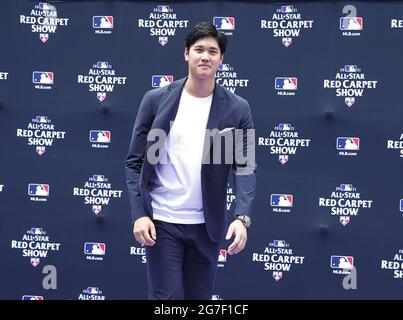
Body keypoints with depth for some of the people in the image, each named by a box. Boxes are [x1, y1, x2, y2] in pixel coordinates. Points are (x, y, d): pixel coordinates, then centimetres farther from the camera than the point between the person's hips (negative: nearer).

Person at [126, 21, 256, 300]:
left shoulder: (237, 109, 0)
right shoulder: (156, 100, -1)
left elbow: (246, 168, -3)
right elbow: (135, 162, 1)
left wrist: (242, 218, -17)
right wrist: (139, 213, -9)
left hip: (207, 225, 2)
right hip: (160, 222, -1)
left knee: (199, 297, 11)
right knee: (166, 298, -4)